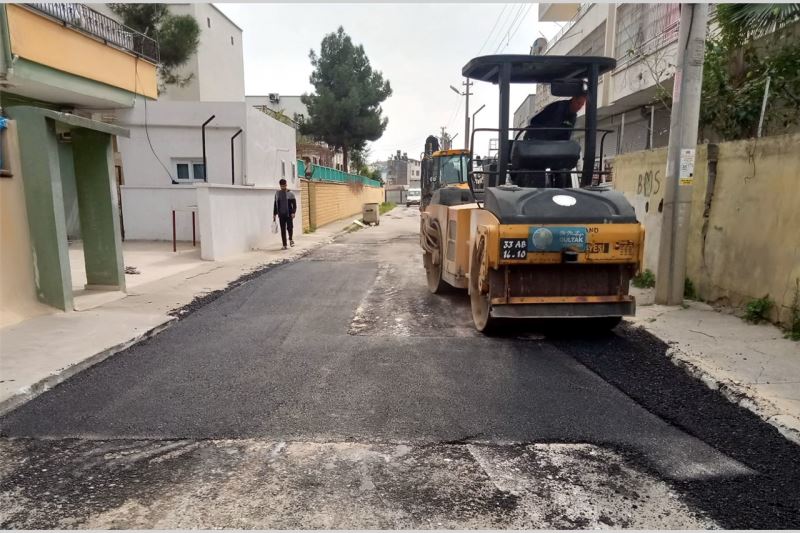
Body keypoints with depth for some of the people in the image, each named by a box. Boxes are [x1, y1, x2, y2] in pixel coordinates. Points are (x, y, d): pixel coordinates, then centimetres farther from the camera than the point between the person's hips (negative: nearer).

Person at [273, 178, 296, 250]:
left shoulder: (290, 193, 0)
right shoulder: (277, 194, 8)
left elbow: (294, 204, -2)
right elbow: (275, 205, 14)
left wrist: (293, 212, -14)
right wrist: (274, 214, 10)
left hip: (289, 214, -3)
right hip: (281, 215, 3)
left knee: (289, 227, -9)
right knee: (283, 230, 2)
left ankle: (290, 239, 21)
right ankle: (284, 245, 8)